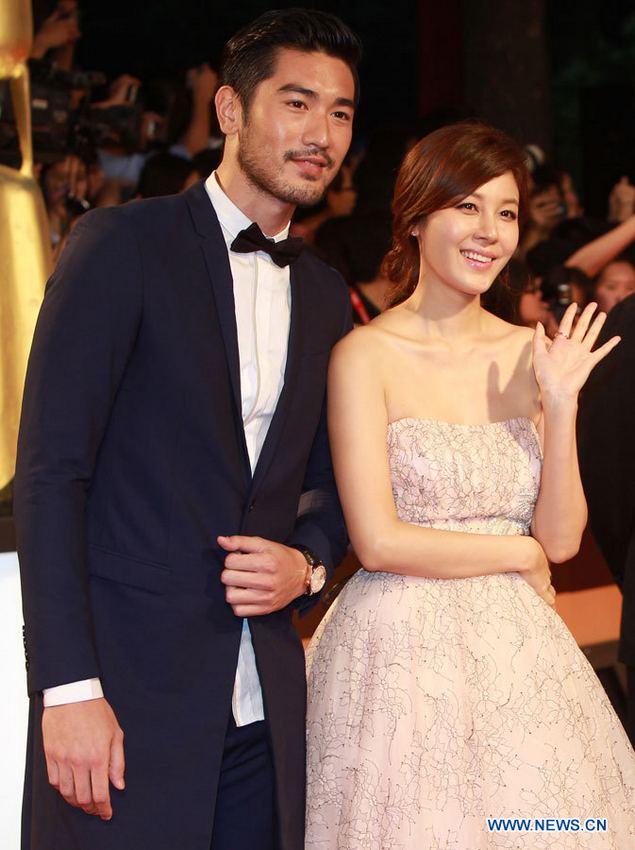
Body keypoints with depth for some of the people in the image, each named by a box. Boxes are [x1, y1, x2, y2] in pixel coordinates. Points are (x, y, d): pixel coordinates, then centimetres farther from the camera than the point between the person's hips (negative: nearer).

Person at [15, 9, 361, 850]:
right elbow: (49, 470, -11)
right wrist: (69, 686, -17)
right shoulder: (123, 244, -6)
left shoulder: (326, 296, 13)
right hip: (124, 690, -5)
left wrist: (308, 563, -2)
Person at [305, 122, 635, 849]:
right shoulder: (366, 355, -8)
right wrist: (520, 553, -4)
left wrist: (562, 404, -8)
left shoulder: (529, 354, 6)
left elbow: (561, 538, 2)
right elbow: (378, 542, -13)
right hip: (403, 647, -4)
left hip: (519, 652, 4)